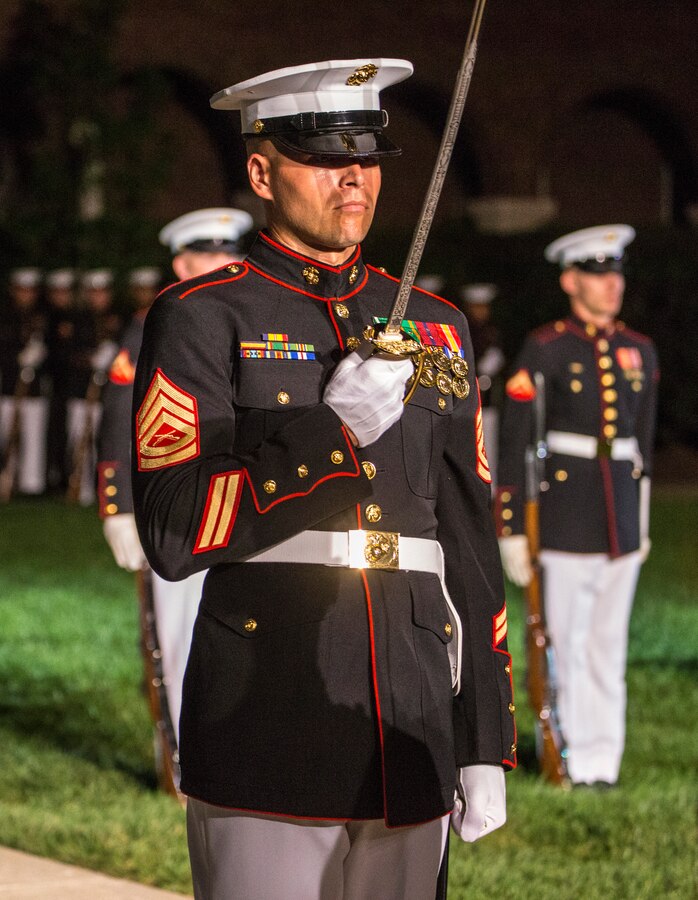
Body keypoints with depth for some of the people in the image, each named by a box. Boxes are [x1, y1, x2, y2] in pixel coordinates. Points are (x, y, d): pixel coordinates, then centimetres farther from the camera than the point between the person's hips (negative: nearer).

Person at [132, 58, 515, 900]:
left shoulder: (435, 329, 15)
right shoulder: (203, 320, -1)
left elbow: (469, 546, 15)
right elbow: (173, 533, -11)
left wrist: (487, 741, 12)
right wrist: (331, 430, -19)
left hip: (411, 737, 5)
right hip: (268, 742, -4)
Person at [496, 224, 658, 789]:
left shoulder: (640, 352, 10)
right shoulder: (544, 350, -6)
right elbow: (513, 442, -6)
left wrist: (643, 523, 18)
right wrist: (510, 527, -9)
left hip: (621, 519, 5)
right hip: (565, 516, -5)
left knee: (611, 642, 8)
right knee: (568, 642, -2)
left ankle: (605, 761, 15)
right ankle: (578, 758, 7)